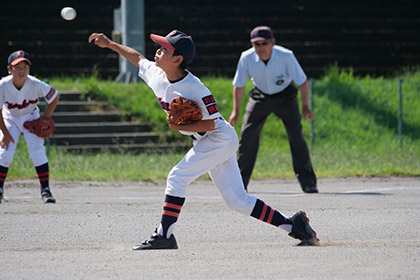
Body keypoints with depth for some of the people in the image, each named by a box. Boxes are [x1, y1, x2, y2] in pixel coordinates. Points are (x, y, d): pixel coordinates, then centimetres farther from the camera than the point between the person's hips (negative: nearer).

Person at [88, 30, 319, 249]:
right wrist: (109, 44, 16)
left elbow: (210, 123, -21)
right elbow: (137, 58, 17)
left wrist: (180, 126, -27)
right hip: (208, 143, 8)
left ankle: (164, 236, -11)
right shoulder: (156, 74, -3)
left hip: (220, 139, -8)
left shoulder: (194, 89, -25)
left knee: (177, 177, -16)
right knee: (236, 200, 6)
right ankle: (291, 225, 10)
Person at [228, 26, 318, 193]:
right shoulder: (247, 58, -23)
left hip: (285, 97, -2)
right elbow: (239, 85, -8)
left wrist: (305, 107, -25)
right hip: (260, 96, 2)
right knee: (247, 135, -5)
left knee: (296, 135, -13)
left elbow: (302, 81, -19)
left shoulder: (286, 56, -28)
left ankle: (308, 182, -6)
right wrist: (236, 111, -9)